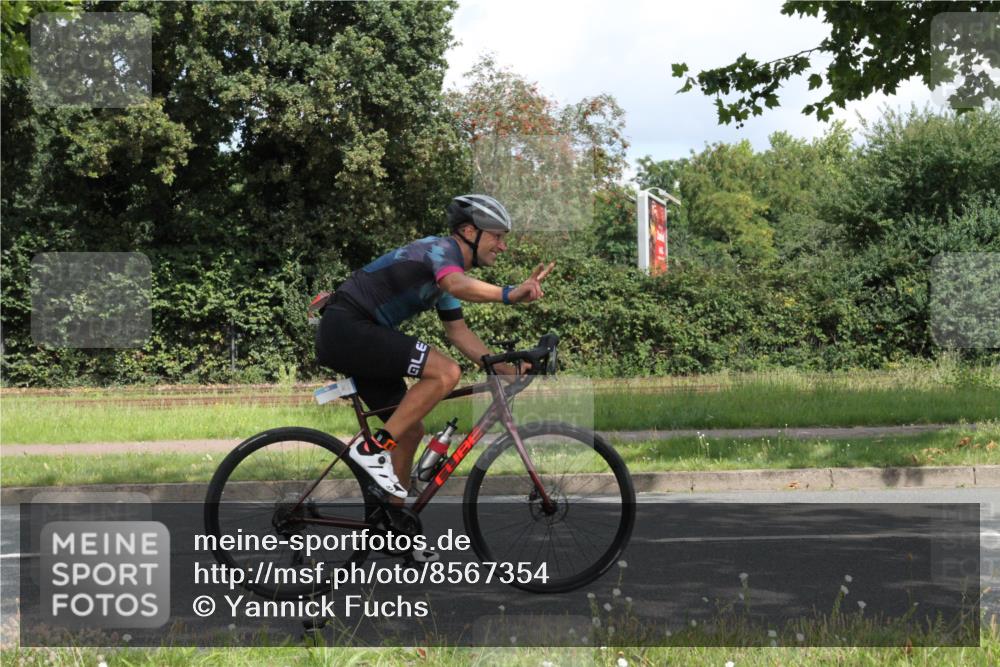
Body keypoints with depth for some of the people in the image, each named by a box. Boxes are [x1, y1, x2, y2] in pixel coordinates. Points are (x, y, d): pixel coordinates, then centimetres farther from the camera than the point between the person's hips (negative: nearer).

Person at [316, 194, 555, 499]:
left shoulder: (447, 269, 18)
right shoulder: (443, 249, -13)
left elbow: (459, 333, 21)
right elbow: (458, 285, -37)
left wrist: (508, 370, 12)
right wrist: (509, 294, -52)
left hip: (349, 335, 11)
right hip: (346, 328, -11)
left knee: (411, 430, 11)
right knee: (447, 372, -22)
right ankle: (374, 449, -17)